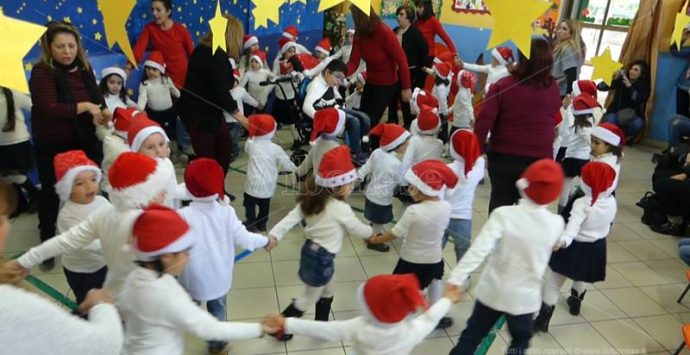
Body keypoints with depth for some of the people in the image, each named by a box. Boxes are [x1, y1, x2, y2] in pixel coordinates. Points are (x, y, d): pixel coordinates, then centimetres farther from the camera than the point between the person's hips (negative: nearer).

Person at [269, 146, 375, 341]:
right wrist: (370, 231, 13)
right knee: (309, 298, 13)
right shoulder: (342, 209, -22)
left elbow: (291, 218, -15)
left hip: (310, 251, 8)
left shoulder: (312, 200, -3)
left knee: (327, 292, 27)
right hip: (321, 258, -8)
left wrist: (274, 235, -21)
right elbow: (359, 231, -8)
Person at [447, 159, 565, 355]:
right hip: (525, 296, 1)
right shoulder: (556, 223, -13)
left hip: (493, 291, -1)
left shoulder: (503, 214, -22)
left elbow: (479, 250, -30)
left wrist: (456, 278, -29)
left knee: (471, 335, 18)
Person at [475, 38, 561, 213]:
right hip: (539, 158, 1)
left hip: (503, 156, -1)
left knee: (500, 201, 14)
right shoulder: (553, 88, -4)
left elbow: (484, 120, -14)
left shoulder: (503, 85, -11)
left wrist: (478, 149, -5)